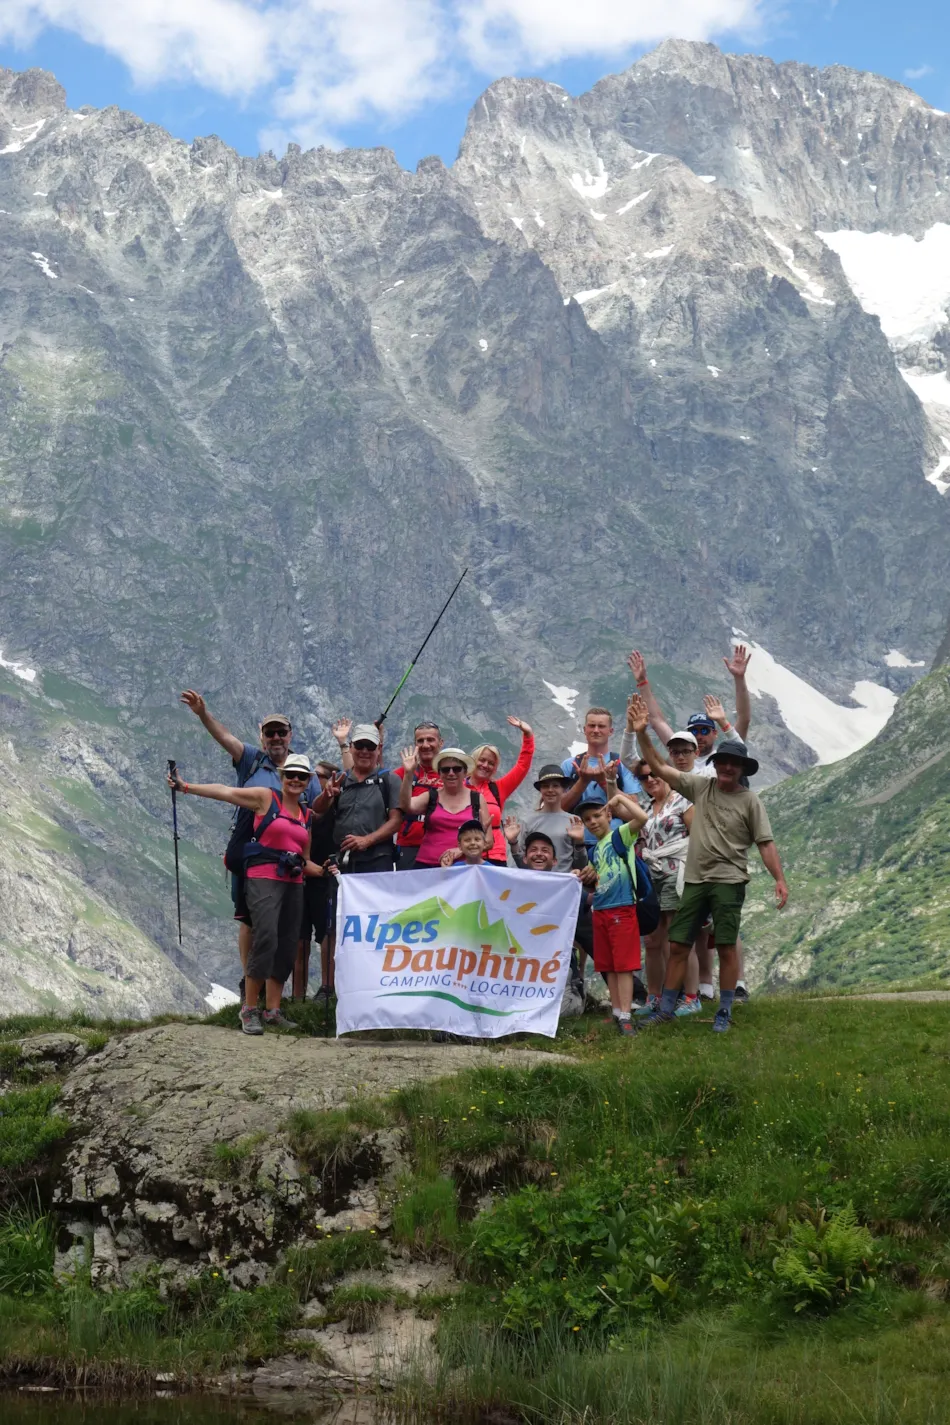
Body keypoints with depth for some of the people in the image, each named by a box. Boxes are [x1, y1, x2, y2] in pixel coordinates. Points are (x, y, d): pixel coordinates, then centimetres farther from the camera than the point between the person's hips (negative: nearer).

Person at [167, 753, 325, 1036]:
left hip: (293, 883, 6)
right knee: (265, 940, -19)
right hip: (263, 879, -6)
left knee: (287, 947, 4)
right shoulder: (266, 798, 2)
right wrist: (185, 787, -15)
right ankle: (249, 1010, -11)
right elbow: (225, 792, -7)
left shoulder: (307, 816, 17)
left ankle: (272, 1010, 11)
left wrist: (323, 871, 3)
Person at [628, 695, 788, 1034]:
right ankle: (665, 1008, 15)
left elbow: (766, 844, -2)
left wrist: (779, 880, -11)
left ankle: (724, 1013, 7)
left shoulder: (749, 800, -2)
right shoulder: (700, 786, 7)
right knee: (678, 945, 5)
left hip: (729, 881, -3)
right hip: (695, 879, 4)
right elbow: (659, 766, 5)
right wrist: (642, 734, -6)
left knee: (726, 947, -3)